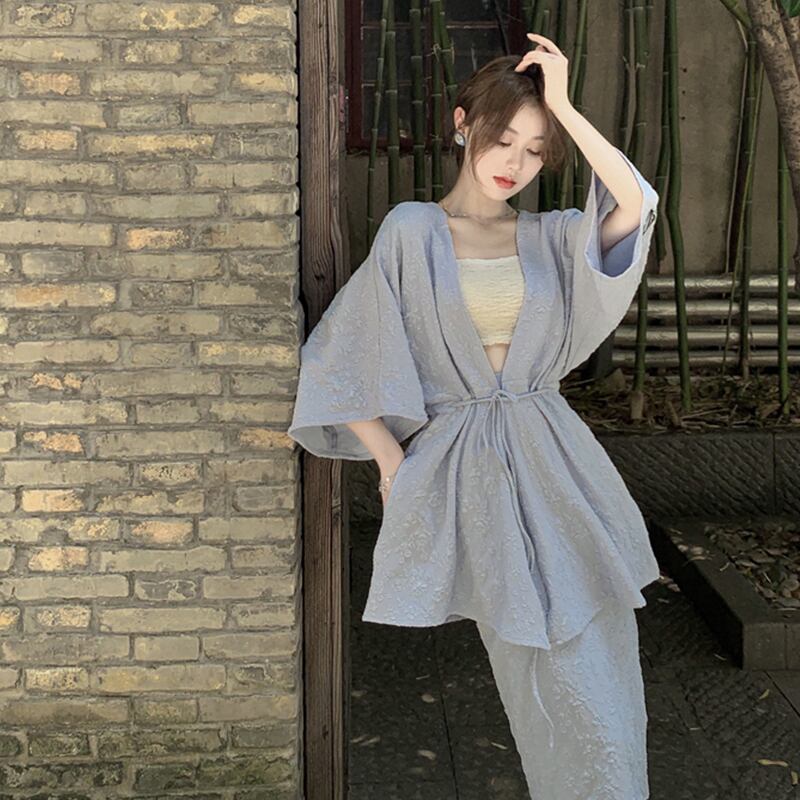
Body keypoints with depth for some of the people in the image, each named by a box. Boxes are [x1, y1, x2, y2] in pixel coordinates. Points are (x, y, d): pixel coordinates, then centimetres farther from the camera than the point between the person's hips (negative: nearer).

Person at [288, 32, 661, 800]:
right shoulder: (412, 231, 1)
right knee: (554, 685, 4)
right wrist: (393, 465, -2)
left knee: (600, 672, 5)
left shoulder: (551, 237, 9)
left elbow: (635, 203, -12)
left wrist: (562, 105, -9)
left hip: (555, 467, 3)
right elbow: (341, 363, 2)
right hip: (464, 471, -3)